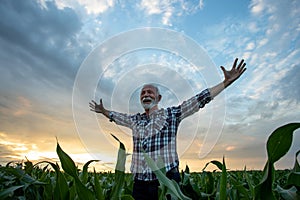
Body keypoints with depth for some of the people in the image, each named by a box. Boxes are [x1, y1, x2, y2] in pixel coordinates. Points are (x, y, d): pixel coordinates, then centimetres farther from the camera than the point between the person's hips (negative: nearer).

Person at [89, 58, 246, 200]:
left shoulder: (171, 114, -3)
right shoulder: (135, 120, 10)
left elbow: (199, 99, -8)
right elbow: (117, 116, 29)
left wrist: (226, 82, -11)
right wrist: (103, 111, 33)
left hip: (167, 181, -3)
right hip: (140, 183, 4)